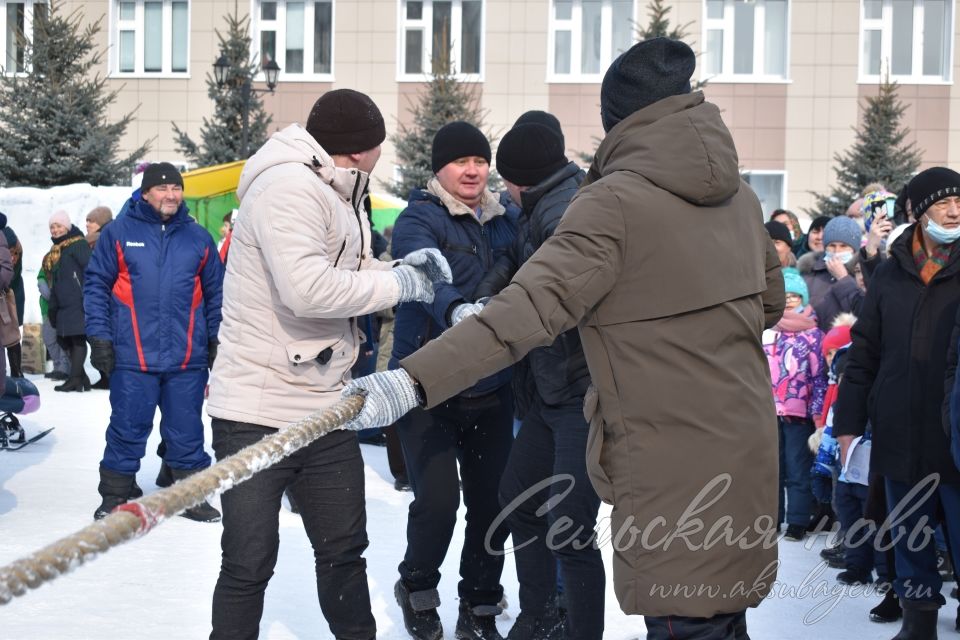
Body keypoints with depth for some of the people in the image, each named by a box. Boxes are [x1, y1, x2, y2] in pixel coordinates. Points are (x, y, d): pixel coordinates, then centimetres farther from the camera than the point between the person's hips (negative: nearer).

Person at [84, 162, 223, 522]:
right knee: (127, 429, 3)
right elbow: (96, 286, 2)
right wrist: (99, 336, -5)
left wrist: (216, 340, 10)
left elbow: (215, 292, 14)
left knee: (186, 431, 9)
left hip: (188, 357, 2)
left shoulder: (198, 237, 8)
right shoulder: (118, 232, 1)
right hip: (132, 357, -2)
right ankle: (115, 498, 17)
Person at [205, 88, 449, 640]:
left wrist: (400, 268, 0)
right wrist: (397, 285, -16)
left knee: (345, 550, 17)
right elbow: (306, 288, -28)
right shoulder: (288, 186, -18)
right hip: (259, 411, -9)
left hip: (326, 408, 9)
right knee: (249, 564, -1)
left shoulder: (337, 195, 13)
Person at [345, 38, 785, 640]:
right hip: (745, 449, 7)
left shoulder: (616, 201, -14)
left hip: (674, 460, -7)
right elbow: (770, 303, 21)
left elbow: (532, 305, -26)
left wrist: (414, 380, -31)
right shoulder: (739, 196, 8)